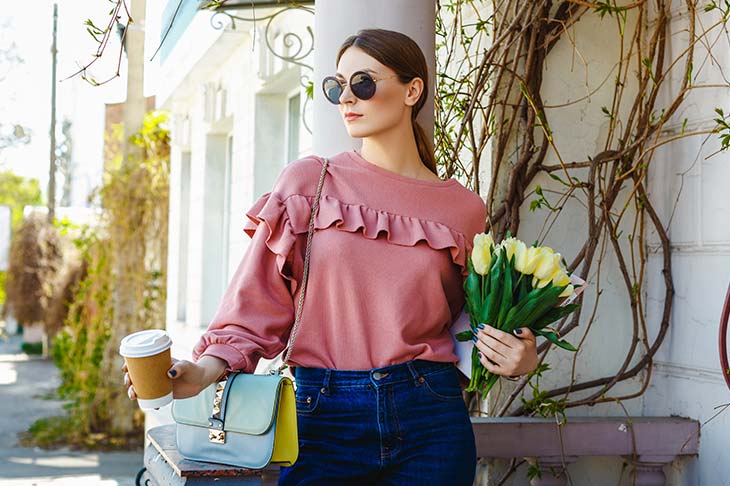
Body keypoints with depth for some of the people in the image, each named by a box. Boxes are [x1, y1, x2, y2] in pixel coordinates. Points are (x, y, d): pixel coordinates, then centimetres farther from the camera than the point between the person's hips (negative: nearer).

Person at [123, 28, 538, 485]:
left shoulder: (462, 209, 5)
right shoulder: (308, 182, 1)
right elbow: (259, 303, -1)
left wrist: (518, 358, -4)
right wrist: (206, 370, -16)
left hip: (430, 423, 1)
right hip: (323, 419, -1)